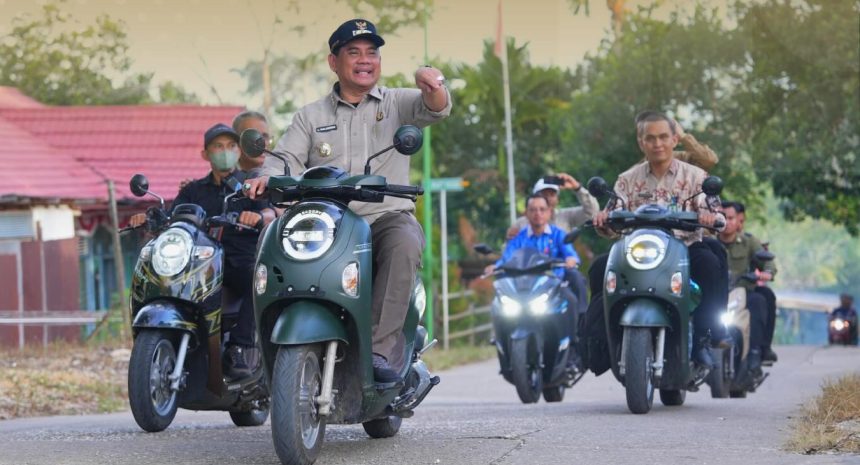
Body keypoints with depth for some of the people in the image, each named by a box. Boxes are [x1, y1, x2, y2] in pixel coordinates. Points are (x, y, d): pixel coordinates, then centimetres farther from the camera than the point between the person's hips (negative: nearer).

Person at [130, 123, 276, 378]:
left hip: (245, 262, -1)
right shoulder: (194, 190, 23)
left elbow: (270, 213, -3)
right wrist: (148, 219, -11)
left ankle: (239, 348, -38)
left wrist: (259, 216, -28)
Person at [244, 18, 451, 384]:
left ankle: (381, 350, -39)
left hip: (388, 216, -1)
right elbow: (287, 159, 7)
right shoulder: (311, 117, 19)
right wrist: (265, 178, -18)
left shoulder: (397, 103, 14)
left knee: (404, 245, -37)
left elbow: (434, 109, -5)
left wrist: (433, 88, -31)